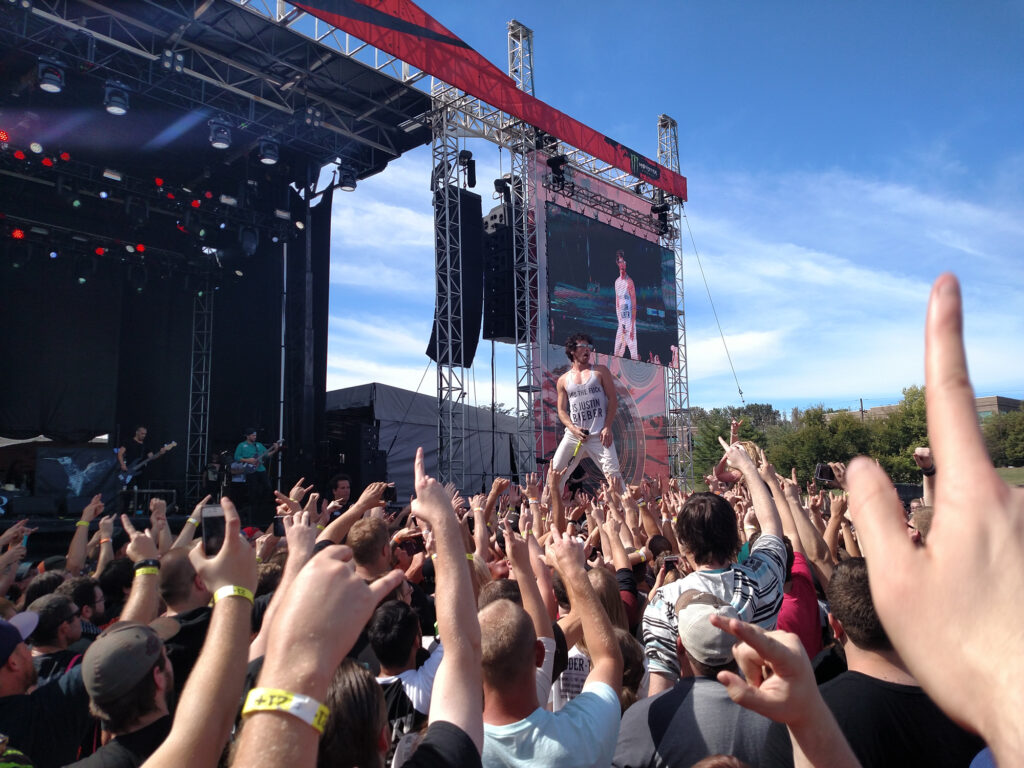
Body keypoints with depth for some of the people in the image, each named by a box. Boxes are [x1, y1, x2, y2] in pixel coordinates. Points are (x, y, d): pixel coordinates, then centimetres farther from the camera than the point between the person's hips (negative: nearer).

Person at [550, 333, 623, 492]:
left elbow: (613, 400, 4)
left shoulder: (601, 371, 8)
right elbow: (562, 410, 12)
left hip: (599, 435, -2)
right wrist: (573, 428, -8)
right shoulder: (563, 380, 13)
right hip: (573, 435, 2)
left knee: (614, 475, -9)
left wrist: (607, 427, -8)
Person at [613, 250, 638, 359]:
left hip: (629, 319, -6)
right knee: (617, 349, 6)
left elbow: (634, 306, -10)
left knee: (632, 346, -8)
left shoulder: (629, 282, -9)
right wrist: (620, 322, 8)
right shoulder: (617, 282, 11)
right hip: (620, 319, 6)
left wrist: (632, 327, -14)